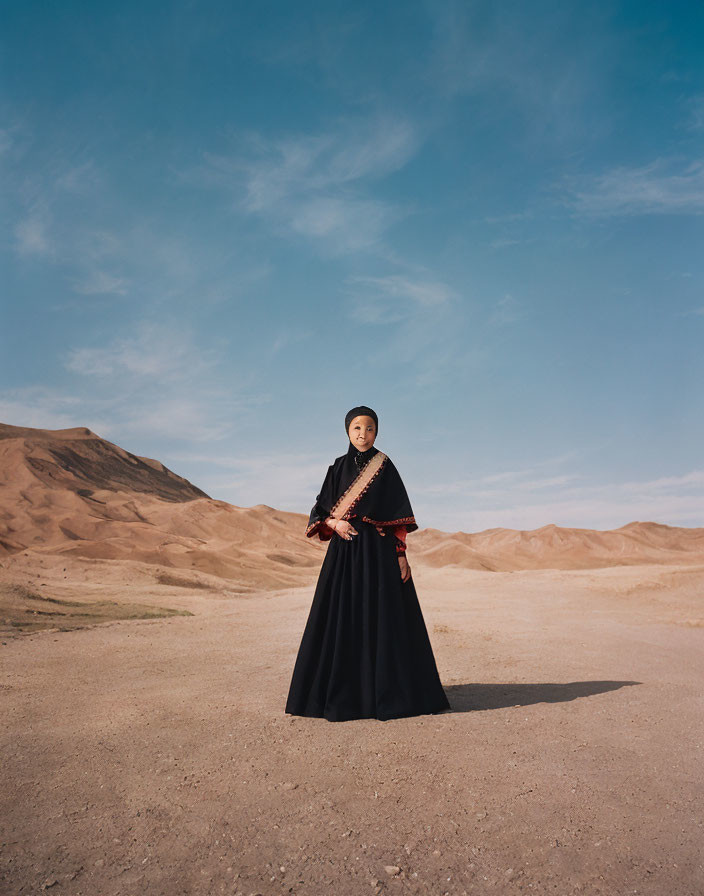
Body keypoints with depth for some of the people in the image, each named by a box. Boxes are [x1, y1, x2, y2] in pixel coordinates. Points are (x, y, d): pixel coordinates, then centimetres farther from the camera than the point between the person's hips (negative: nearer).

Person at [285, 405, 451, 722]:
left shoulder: (384, 466, 3)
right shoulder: (338, 467, 8)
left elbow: (399, 515, 1)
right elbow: (320, 511, 10)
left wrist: (401, 554, -7)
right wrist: (334, 523, -12)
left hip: (379, 552, -2)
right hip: (345, 552, 2)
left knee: (383, 618, 0)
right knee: (344, 619, 2)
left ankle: (386, 692, 13)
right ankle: (343, 694, 13)